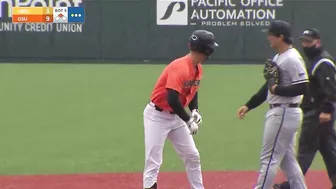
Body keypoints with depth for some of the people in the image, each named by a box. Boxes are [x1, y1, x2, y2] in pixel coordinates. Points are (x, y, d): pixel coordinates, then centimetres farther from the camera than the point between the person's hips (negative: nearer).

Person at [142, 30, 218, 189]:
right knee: (153, 162, -10)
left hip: (176, 116, 9)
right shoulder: (180, 68, -27)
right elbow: (173, 100, -33)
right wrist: (189, 121, -24)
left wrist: (195, 111, -1)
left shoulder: (198, 69, 2)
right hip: (157, 116, -9)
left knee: (192, 156, 13)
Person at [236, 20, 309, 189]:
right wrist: (249, 105, 16)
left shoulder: (292, 59, -17)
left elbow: (302, 87, -25)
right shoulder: (278, 58, 14)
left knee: (269, 158, -6)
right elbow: (269, 86, 19)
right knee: (287, 159, 13)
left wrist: (278, 90, -18)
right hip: (278, 112, 10)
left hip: (284, 114, -10)